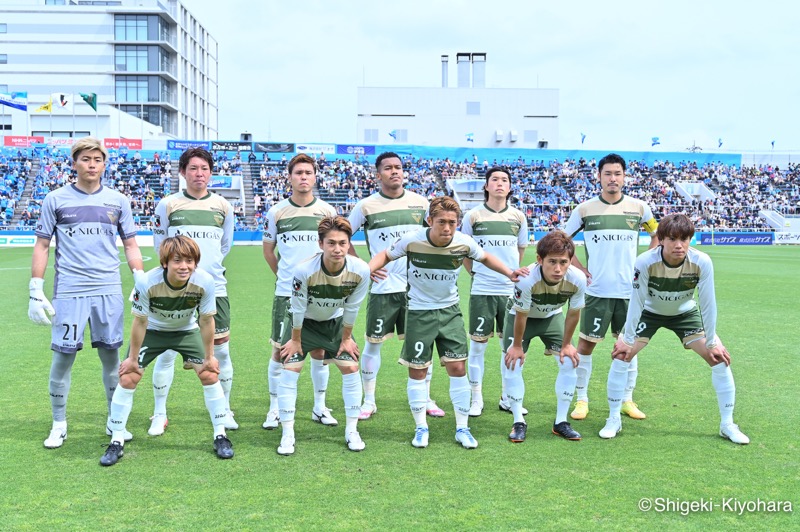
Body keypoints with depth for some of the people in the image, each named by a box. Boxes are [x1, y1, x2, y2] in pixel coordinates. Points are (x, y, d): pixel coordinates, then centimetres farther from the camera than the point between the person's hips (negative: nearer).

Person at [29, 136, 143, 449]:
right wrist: (36, 292, 0)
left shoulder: (118, 201, 9)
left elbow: (130, 246, 12)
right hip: (68, 291, -1)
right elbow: (41, 247, 6)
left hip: (109, 291, 2)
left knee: (111, 355, 7)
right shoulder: (56, 199, 5)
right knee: (62, 356, 2)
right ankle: (58, 425, 19)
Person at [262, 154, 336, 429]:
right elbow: (268, 249, 14)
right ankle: (275, 409, 15)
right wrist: (284, 274, 10)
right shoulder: (276, 212, 2)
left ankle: (320, 407, 22)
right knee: (280, 350, 2)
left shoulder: (327, 211, 2)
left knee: (319, 350, 8)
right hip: (286, 293, -1)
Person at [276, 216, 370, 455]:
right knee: (289, 370, -9)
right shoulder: (304, 270, -36)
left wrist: (346, 338, -2)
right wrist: (296, 340, -10)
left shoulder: (360, 270, -28)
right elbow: (298, 308, -21)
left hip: (335, 322, 2)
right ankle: (287, 435, 4)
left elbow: (351, 308, -12)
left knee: (351, 368, -2)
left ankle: (351, 431, 14)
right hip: (304, 322, -2)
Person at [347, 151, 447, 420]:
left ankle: (426, 399, 21)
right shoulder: (366, 206, -4)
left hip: (417, 285, 2)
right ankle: (369, 401, 19)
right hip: (382, 287, -2)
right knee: (373, 343, 5)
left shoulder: (420, 202, 4)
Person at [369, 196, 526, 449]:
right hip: (419, 312, -1)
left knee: (458, 367, -2)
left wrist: (509, 272, -6)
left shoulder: (464, 243, -13)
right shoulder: (411, 240, -19)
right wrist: (366, 269, -22)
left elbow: (485, 257, 8)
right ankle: (421, 428, 20)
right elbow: (385, 255, -2)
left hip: (450, 311, 2)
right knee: (417, 370, 4)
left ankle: (462, 428, 13)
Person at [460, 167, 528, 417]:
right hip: (481, 291, -2)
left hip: (511, 290, 3)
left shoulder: (518, 217, 5)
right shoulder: (473, 216, -2)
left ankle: (507, 398, 23)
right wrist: (475, 272, 4)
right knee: (478, 344, 2)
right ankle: (476, 399, 14)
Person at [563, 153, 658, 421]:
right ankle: (581, 399, 15)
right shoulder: (585, 209, -2)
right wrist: (579, 268, -2)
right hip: (597, 291, -1)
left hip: (630, 290, 2)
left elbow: (657, 235, 17)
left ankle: (627, 400, 23)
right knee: (586, 344, 1)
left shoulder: (639, 207, 2)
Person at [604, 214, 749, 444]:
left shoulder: (702, 262, -30)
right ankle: (613, 420, 3)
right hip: (650, 313, -1)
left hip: (685, 313, 1)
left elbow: (708, 305, -19)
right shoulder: (645, 263, -33)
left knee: (720, 358, -9)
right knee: (621, 355, -14)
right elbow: (636, 303, -22)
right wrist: (627, 341, -16)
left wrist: (712, 344, -12)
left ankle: (727, 424, 8)